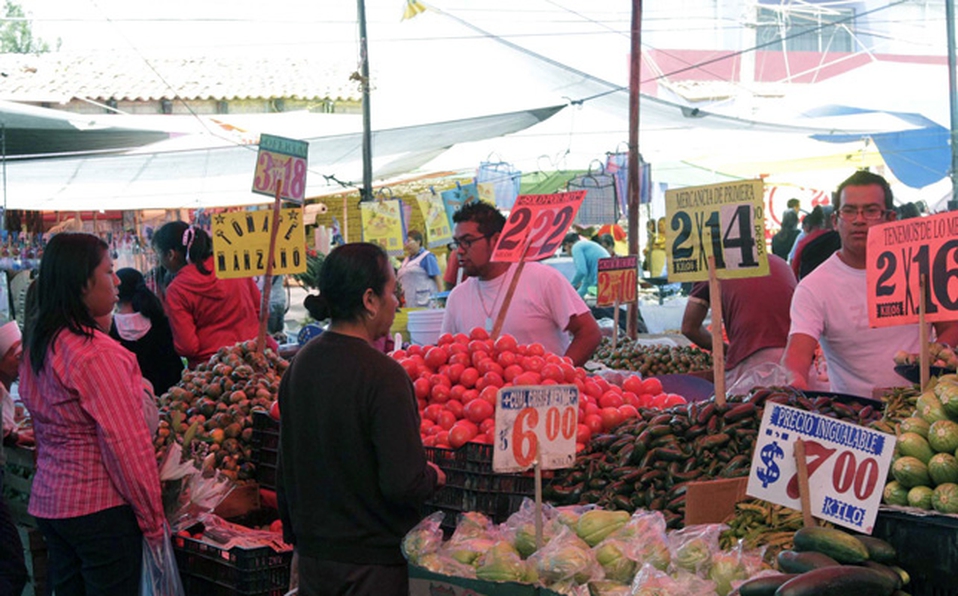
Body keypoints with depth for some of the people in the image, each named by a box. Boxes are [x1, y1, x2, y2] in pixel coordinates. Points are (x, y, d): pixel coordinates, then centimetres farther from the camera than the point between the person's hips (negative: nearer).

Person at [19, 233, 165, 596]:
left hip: (47, 501, 8)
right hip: (100, 510, -8)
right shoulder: (97, 355, -19)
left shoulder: (38, 344, 6)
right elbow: (126, 445, -18)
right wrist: (153, 520, -11)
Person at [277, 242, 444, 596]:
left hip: (312, 554, 7)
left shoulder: (300, 364, 2)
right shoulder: (382, 375, -21)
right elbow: (403, 484, -25)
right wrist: (433, 477, -3)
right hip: (371, 562, -7)